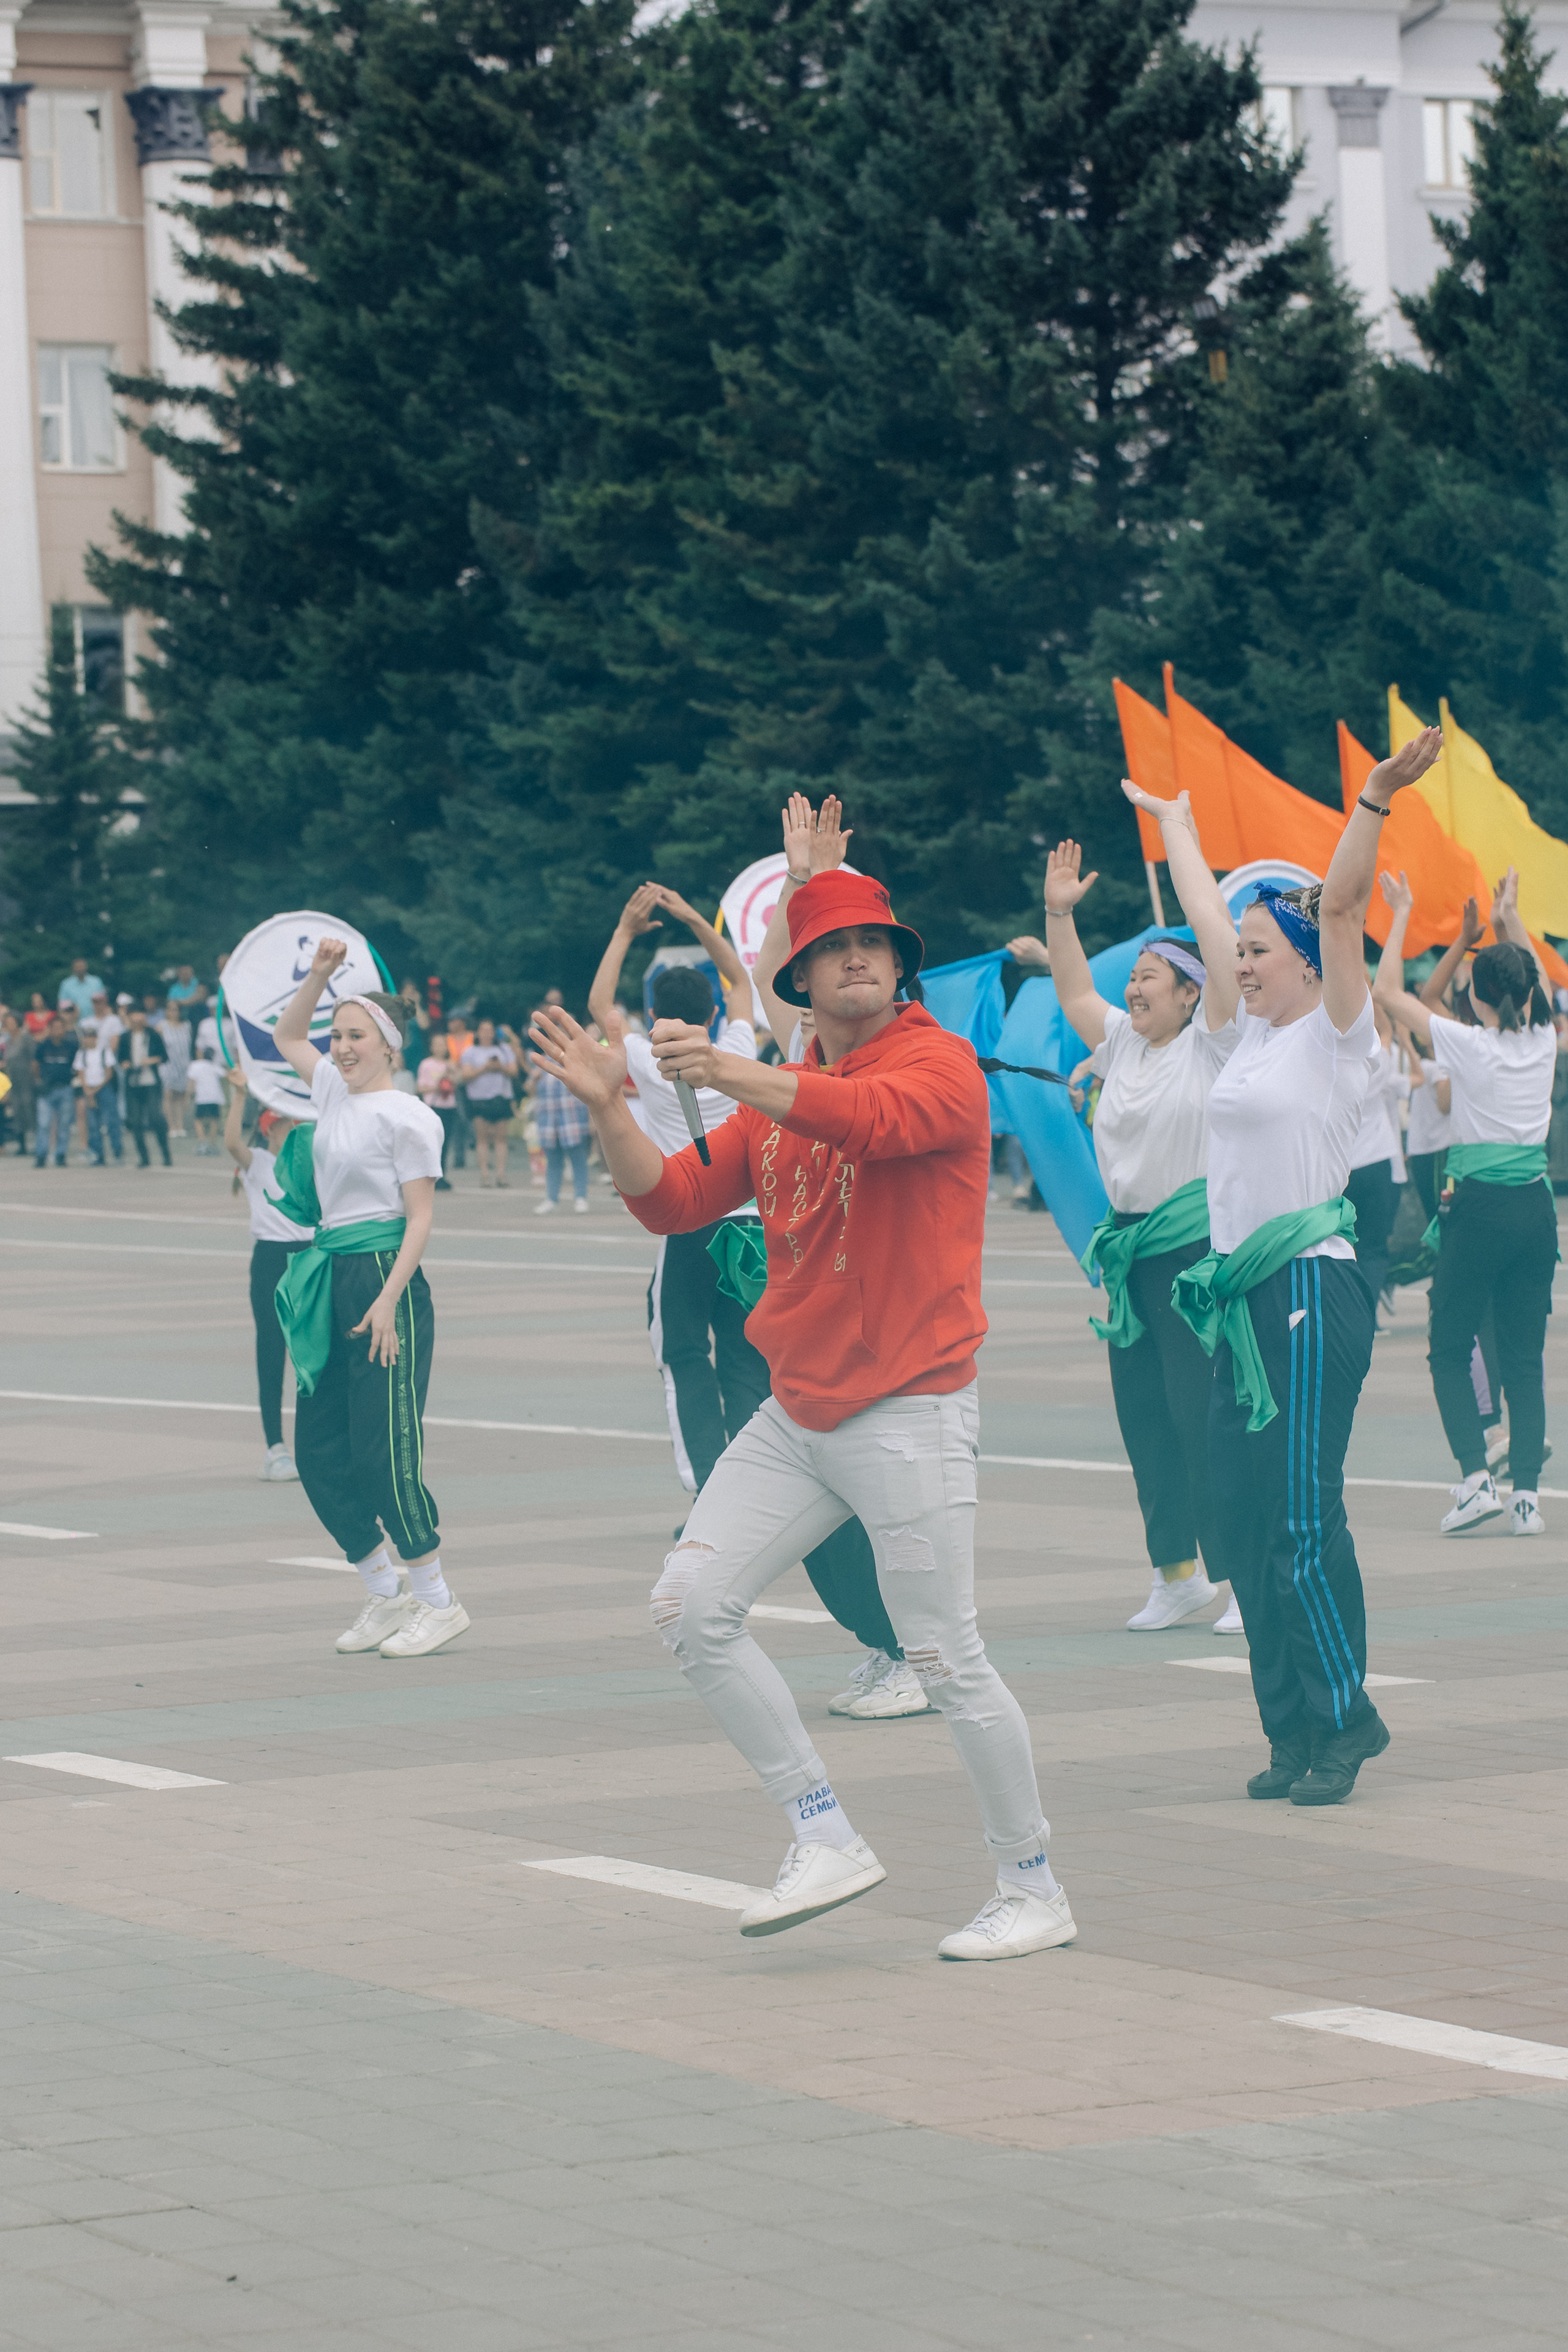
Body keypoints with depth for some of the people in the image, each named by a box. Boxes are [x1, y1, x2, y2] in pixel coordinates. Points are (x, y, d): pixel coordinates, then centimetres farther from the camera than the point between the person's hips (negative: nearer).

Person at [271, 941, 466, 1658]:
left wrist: (388, 1301, -19)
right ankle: (385, 1596, 17)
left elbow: (420, 1218, -11)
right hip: (331, 1277, 8)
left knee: (384, 1453, -9)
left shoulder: (405, 1116, -8)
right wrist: (319, 975, 16)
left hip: (386, 1281, -8)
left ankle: (438, 1602, 1)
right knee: (319, 1453, 6)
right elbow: (286, 1036, 31)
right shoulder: (333, 1090, 14)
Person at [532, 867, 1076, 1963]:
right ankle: (826, 1840, 6)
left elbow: (873, 1120, -30)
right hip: (796, 1412, 7)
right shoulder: (775, 1093, 13)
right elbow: (673, 1201, 9)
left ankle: (1034, 1890, 11)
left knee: (947, 1660, -4)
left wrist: (731, 1075, -38)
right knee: (694, 1607, -1)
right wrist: (608, 1103, -5)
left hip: (910, 1411, -7)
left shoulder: (941, 1063, -8)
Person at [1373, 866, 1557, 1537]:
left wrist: (1401, 917, 6)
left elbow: (1390, 992, -2)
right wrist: (1511, 921, 30)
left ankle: (1476, 1478, -8)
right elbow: (1536, 983, 26)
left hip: (1478, 1206, -4)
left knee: (1450, 1350, 8)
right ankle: (1527, 1493, 0)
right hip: (1535, 1207, 4)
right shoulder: (1543, 1040, 2)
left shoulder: (1470, 1046, -11)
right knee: (1524, 1358, 8)